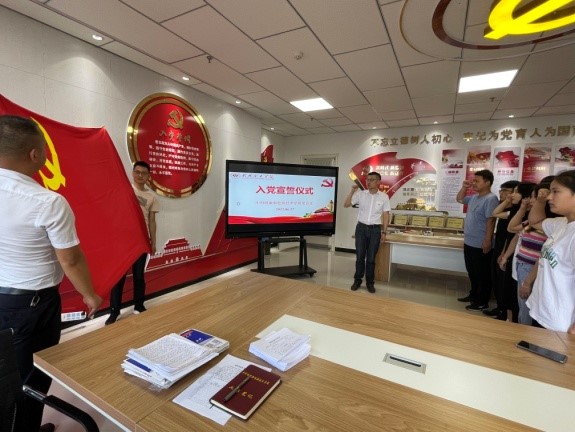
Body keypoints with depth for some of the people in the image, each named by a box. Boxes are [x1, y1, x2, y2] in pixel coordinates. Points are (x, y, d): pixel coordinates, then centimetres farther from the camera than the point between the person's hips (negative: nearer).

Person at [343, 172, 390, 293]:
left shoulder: (384, 197, -1)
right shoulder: (360, 194, 0)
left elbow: (386, 215, 2)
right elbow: (346, 205, -1)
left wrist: (384, 232, -2)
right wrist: (352, 191, -12)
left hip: (375, 229, -1)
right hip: (361, 227, 1)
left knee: (371, 258, 6)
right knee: (359, 256, 6)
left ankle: (370, 282, 20)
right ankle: (357, 280, 20)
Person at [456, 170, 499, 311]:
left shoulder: (491, 199, -17)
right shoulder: (474, 197, 10)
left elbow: (490, 221, -21)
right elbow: (459, 199, 26)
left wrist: (488, 241, -22)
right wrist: (464, 187, 10)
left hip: (480, 245, -9)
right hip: (469, 242, 9)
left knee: (482, 274, 4)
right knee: (472, 272, 20)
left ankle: (482, 301, 16)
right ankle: (474, 294, 35)